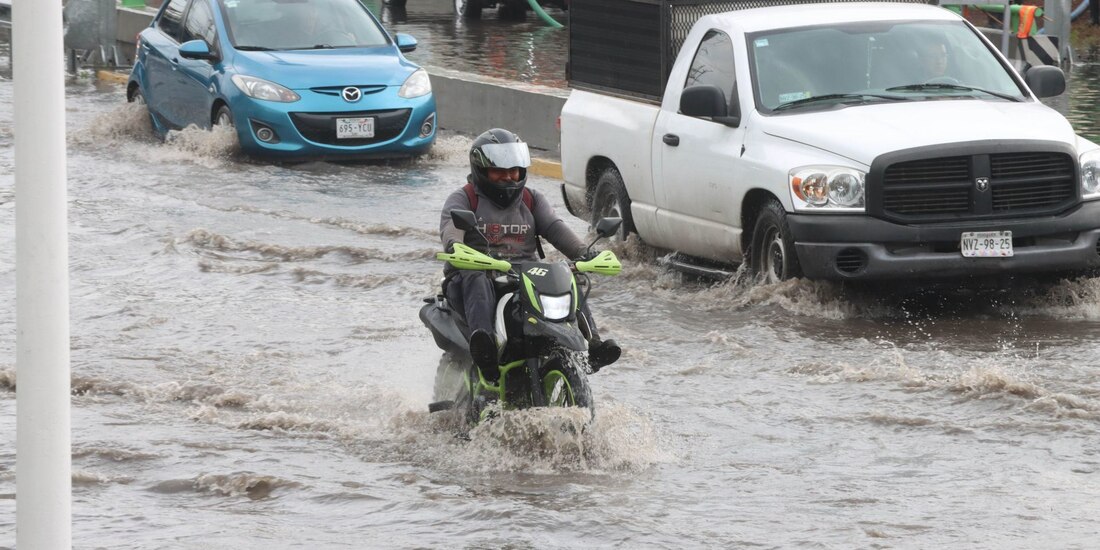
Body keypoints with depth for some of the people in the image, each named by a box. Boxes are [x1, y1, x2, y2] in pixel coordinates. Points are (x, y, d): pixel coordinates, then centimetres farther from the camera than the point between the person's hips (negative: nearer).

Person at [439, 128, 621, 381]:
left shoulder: (531, 200, 22)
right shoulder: (464, 198, 10)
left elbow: (555, 228, 6)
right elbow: (451, 224, -12)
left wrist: (584, 253, -15)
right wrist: (453, 245, -38)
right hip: (479, 271, -4)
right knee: (477, 281, -39)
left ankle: (591, 344, -39)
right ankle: (483, 342, -64)